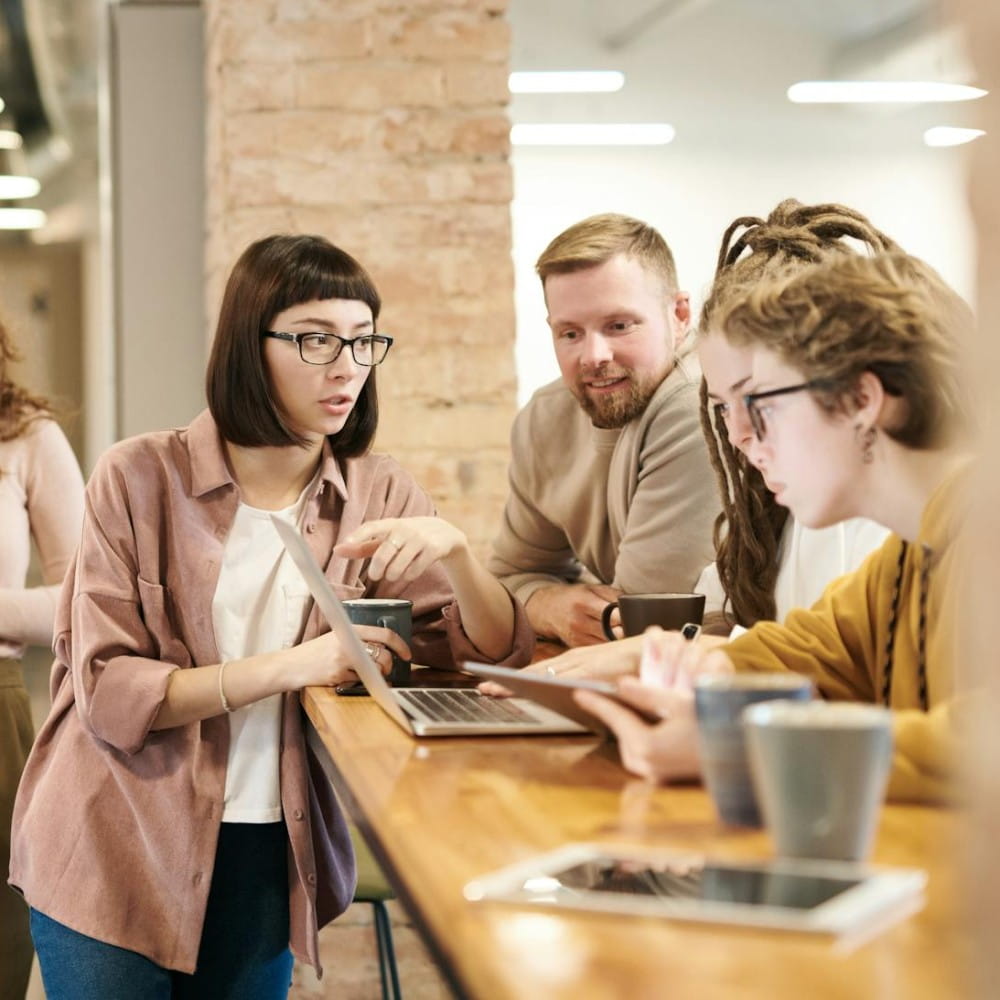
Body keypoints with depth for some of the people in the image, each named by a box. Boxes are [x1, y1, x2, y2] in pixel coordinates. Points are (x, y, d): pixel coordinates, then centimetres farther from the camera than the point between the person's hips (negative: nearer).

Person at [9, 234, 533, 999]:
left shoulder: (380, 497, 0)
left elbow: (500, 654, -5)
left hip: (269, 854, 3)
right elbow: (107, 693, -15)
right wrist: (288, 667, -23)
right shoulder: (141, 478, -10)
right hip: (114, 849, -3)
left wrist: (454, 552, -24)